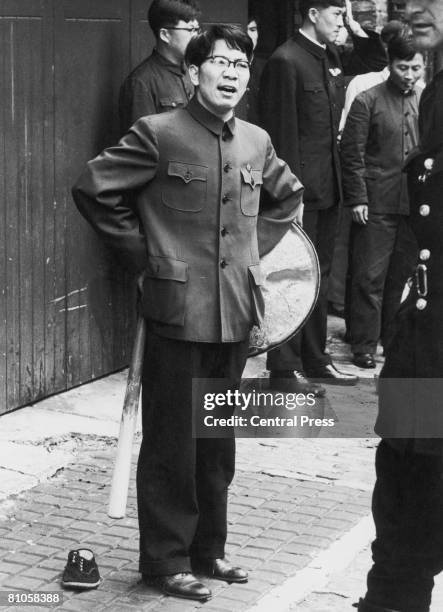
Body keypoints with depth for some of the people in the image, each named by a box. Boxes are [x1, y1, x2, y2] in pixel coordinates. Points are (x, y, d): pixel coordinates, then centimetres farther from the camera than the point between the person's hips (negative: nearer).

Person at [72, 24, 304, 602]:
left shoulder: (256, 141, 7)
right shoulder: (159, 133, -9)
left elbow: (289, 194, 25)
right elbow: (92, 189, -7)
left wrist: (256, 247, 14)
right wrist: (144, 252, -4)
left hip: (236, 313, 6)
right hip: (178, 310, -6)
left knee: (218, 440, 15)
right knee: (171, 441, 3)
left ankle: (207, 549, 28)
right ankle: (165, 560, 14)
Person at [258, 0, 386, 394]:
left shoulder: (331, 57, 10)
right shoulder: (286, 61, -13)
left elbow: (377, 60, 25)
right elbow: (282, 133, -16)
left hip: (328, 187, 8)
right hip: (301, 189, -8)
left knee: (320, 276, 15)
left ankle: (315, 359, 24)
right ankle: (284, 370, 4)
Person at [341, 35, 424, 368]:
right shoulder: (368, 101, -3)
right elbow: (352, 154, -4)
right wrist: (357, 199, -8)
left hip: (415, 204, 4)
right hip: (377, 204, -3)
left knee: (402, 274, 10)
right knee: (370, 276, 0)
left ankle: (393, 338, 22)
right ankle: (364, 346, 7)